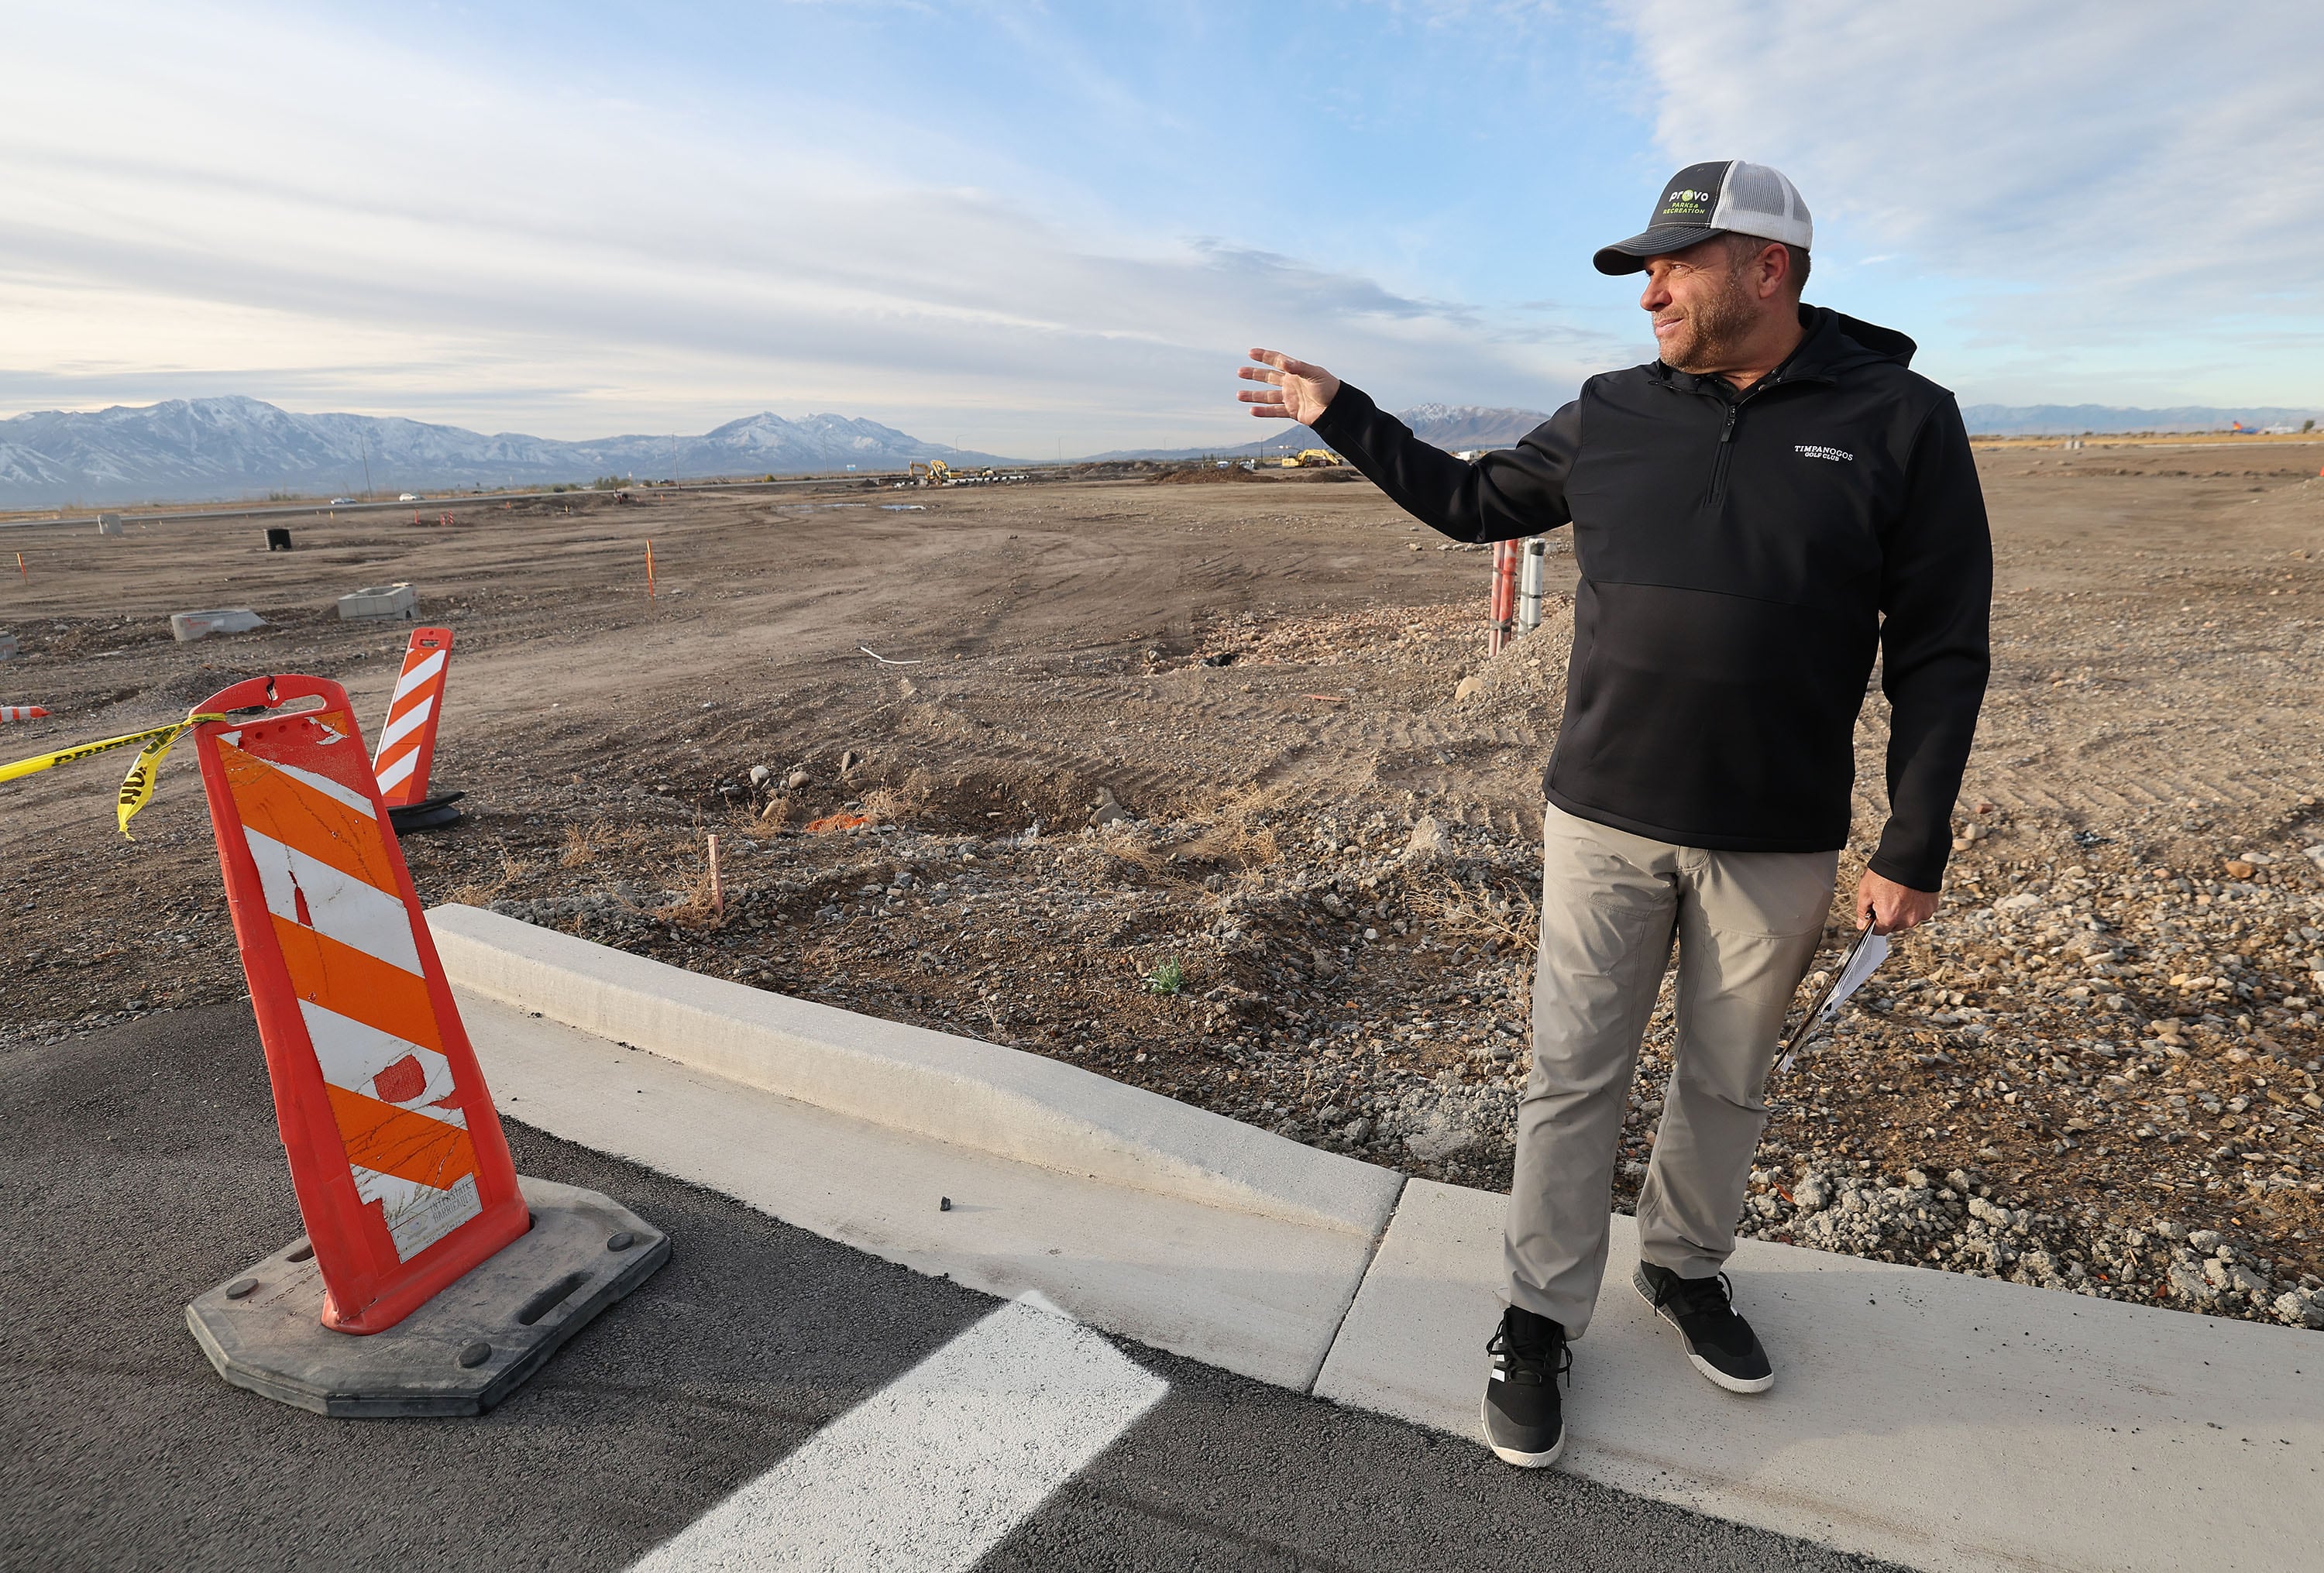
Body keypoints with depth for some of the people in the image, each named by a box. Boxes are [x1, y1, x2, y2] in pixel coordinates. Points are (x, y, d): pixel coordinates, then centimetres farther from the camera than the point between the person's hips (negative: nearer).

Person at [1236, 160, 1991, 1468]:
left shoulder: (1902, 419, -4)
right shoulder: (1610, 415, 4)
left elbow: (1940, 650, -4)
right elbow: (1473, 500, 16)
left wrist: (1915, 848, -6)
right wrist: (1341, 417, 12)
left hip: (1778, 844, -1)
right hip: (1605, 820, 1)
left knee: (1728, 1083, 16)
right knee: (1574, 1079, 7)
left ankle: (1686, 1268, 41)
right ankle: (1544, 1317, 24)